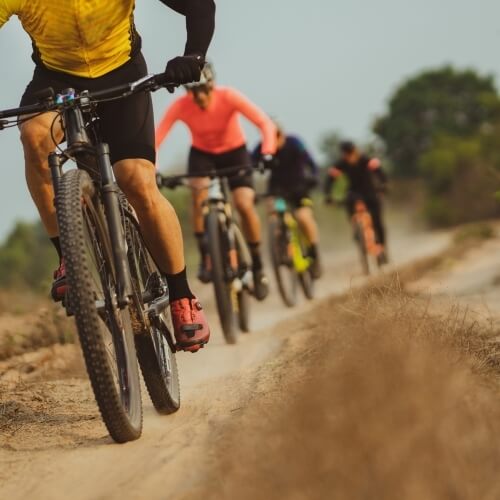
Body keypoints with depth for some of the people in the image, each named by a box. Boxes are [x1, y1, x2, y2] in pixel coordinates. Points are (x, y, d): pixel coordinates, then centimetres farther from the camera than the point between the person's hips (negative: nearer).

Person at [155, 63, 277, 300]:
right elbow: (157, 136, -31)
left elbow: (265, 123, -34)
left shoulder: (228, 97, -28)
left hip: (234, 152, -1)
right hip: (202, 154, 1)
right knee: (199, 193, -29)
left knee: (245, 205, -19)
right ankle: (205, 256, -15)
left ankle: (257, 267, 0)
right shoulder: (181, 106, -25)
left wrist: (267, 152, -50)